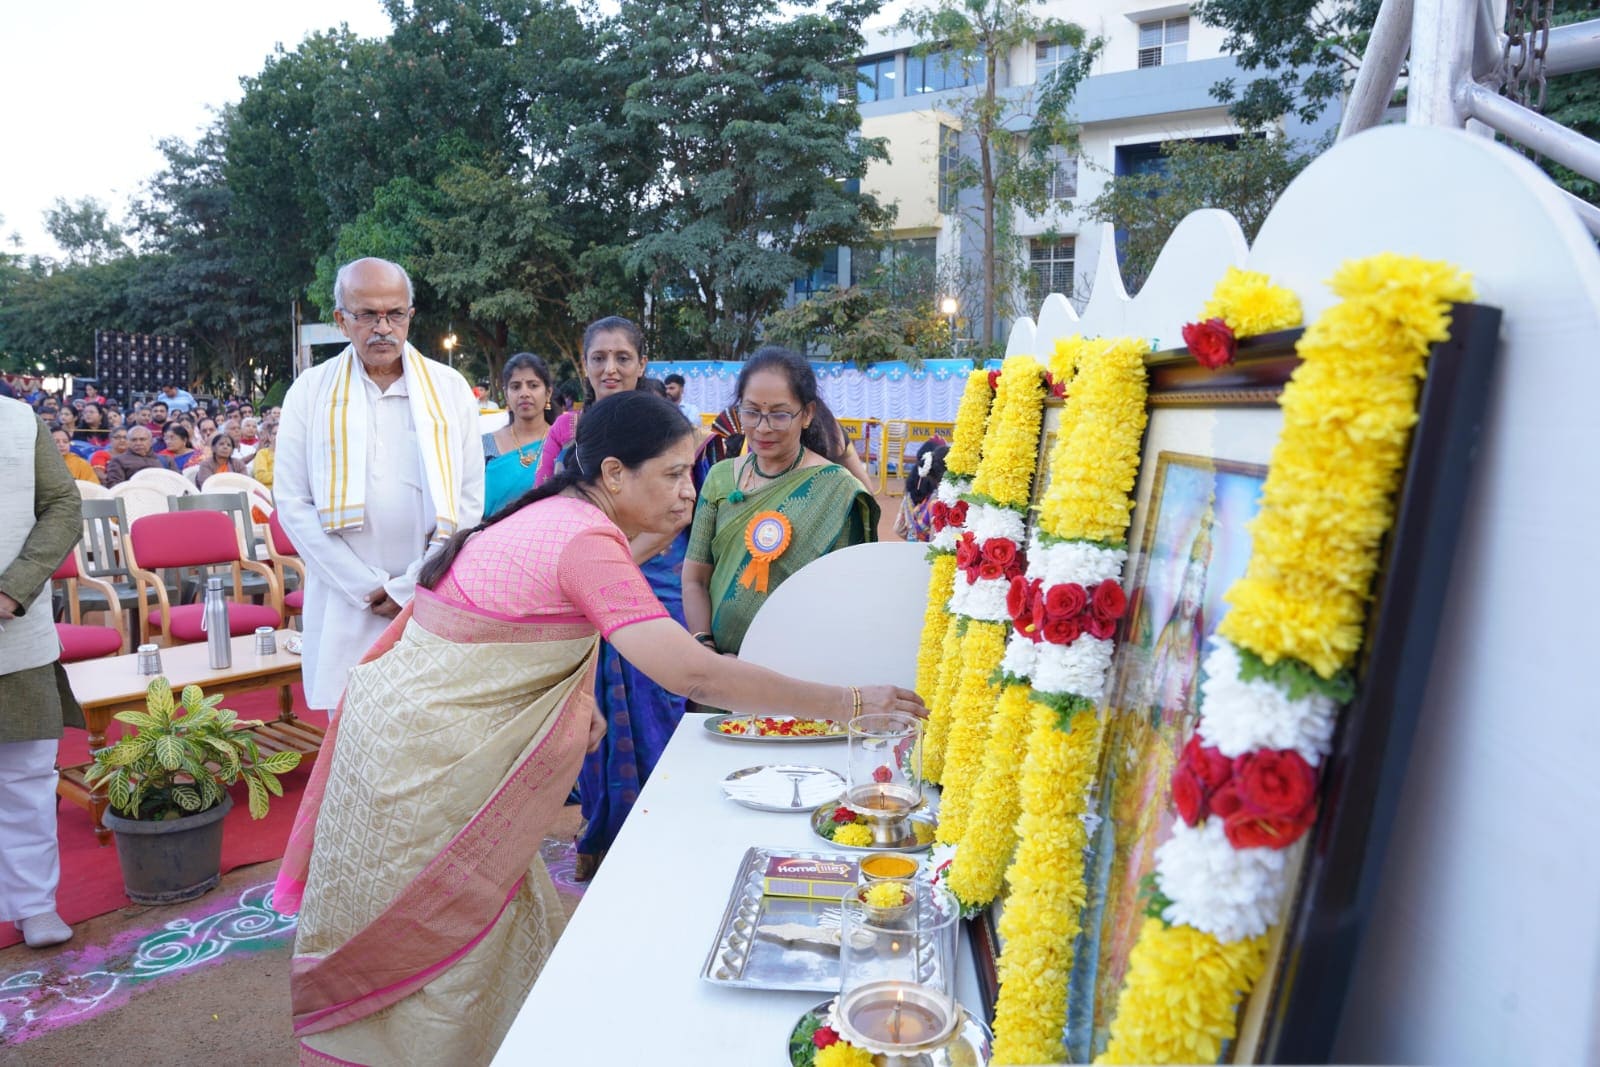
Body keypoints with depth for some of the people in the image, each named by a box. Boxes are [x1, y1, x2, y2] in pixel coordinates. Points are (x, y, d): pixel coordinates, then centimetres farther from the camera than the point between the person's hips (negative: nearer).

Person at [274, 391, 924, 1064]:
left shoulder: (555, 512, 4)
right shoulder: (587, 542, -25)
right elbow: (694, 676, -31)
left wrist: (575, 700, 0)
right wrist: (844, 702, -25)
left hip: (418, 725, 9)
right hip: (422, 750, -9)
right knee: (438, 939, 6)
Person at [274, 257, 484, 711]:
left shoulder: (450, 389, 5)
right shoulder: (310, 392, 5)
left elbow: (470, 501, 2)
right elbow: (293, 505, 1)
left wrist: (412, 585, -6)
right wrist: (369, 588, -6)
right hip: (346, 606, 0)